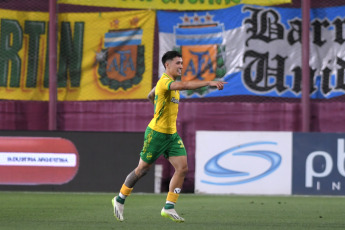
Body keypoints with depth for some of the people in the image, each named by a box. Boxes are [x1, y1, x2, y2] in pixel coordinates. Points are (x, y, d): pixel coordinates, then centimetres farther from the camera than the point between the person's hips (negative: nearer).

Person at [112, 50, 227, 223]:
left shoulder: (170, 83, 12)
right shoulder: (164, 82, -19)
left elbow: (150, 96, 28)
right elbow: (184, 85, -39)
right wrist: (209, 83, -45)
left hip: (172, 134, 9)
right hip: (156, 133, -8)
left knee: (182, 168, -4)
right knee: (142, 169, 4)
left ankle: (169, 208, 1)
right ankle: (120, 200, 23)